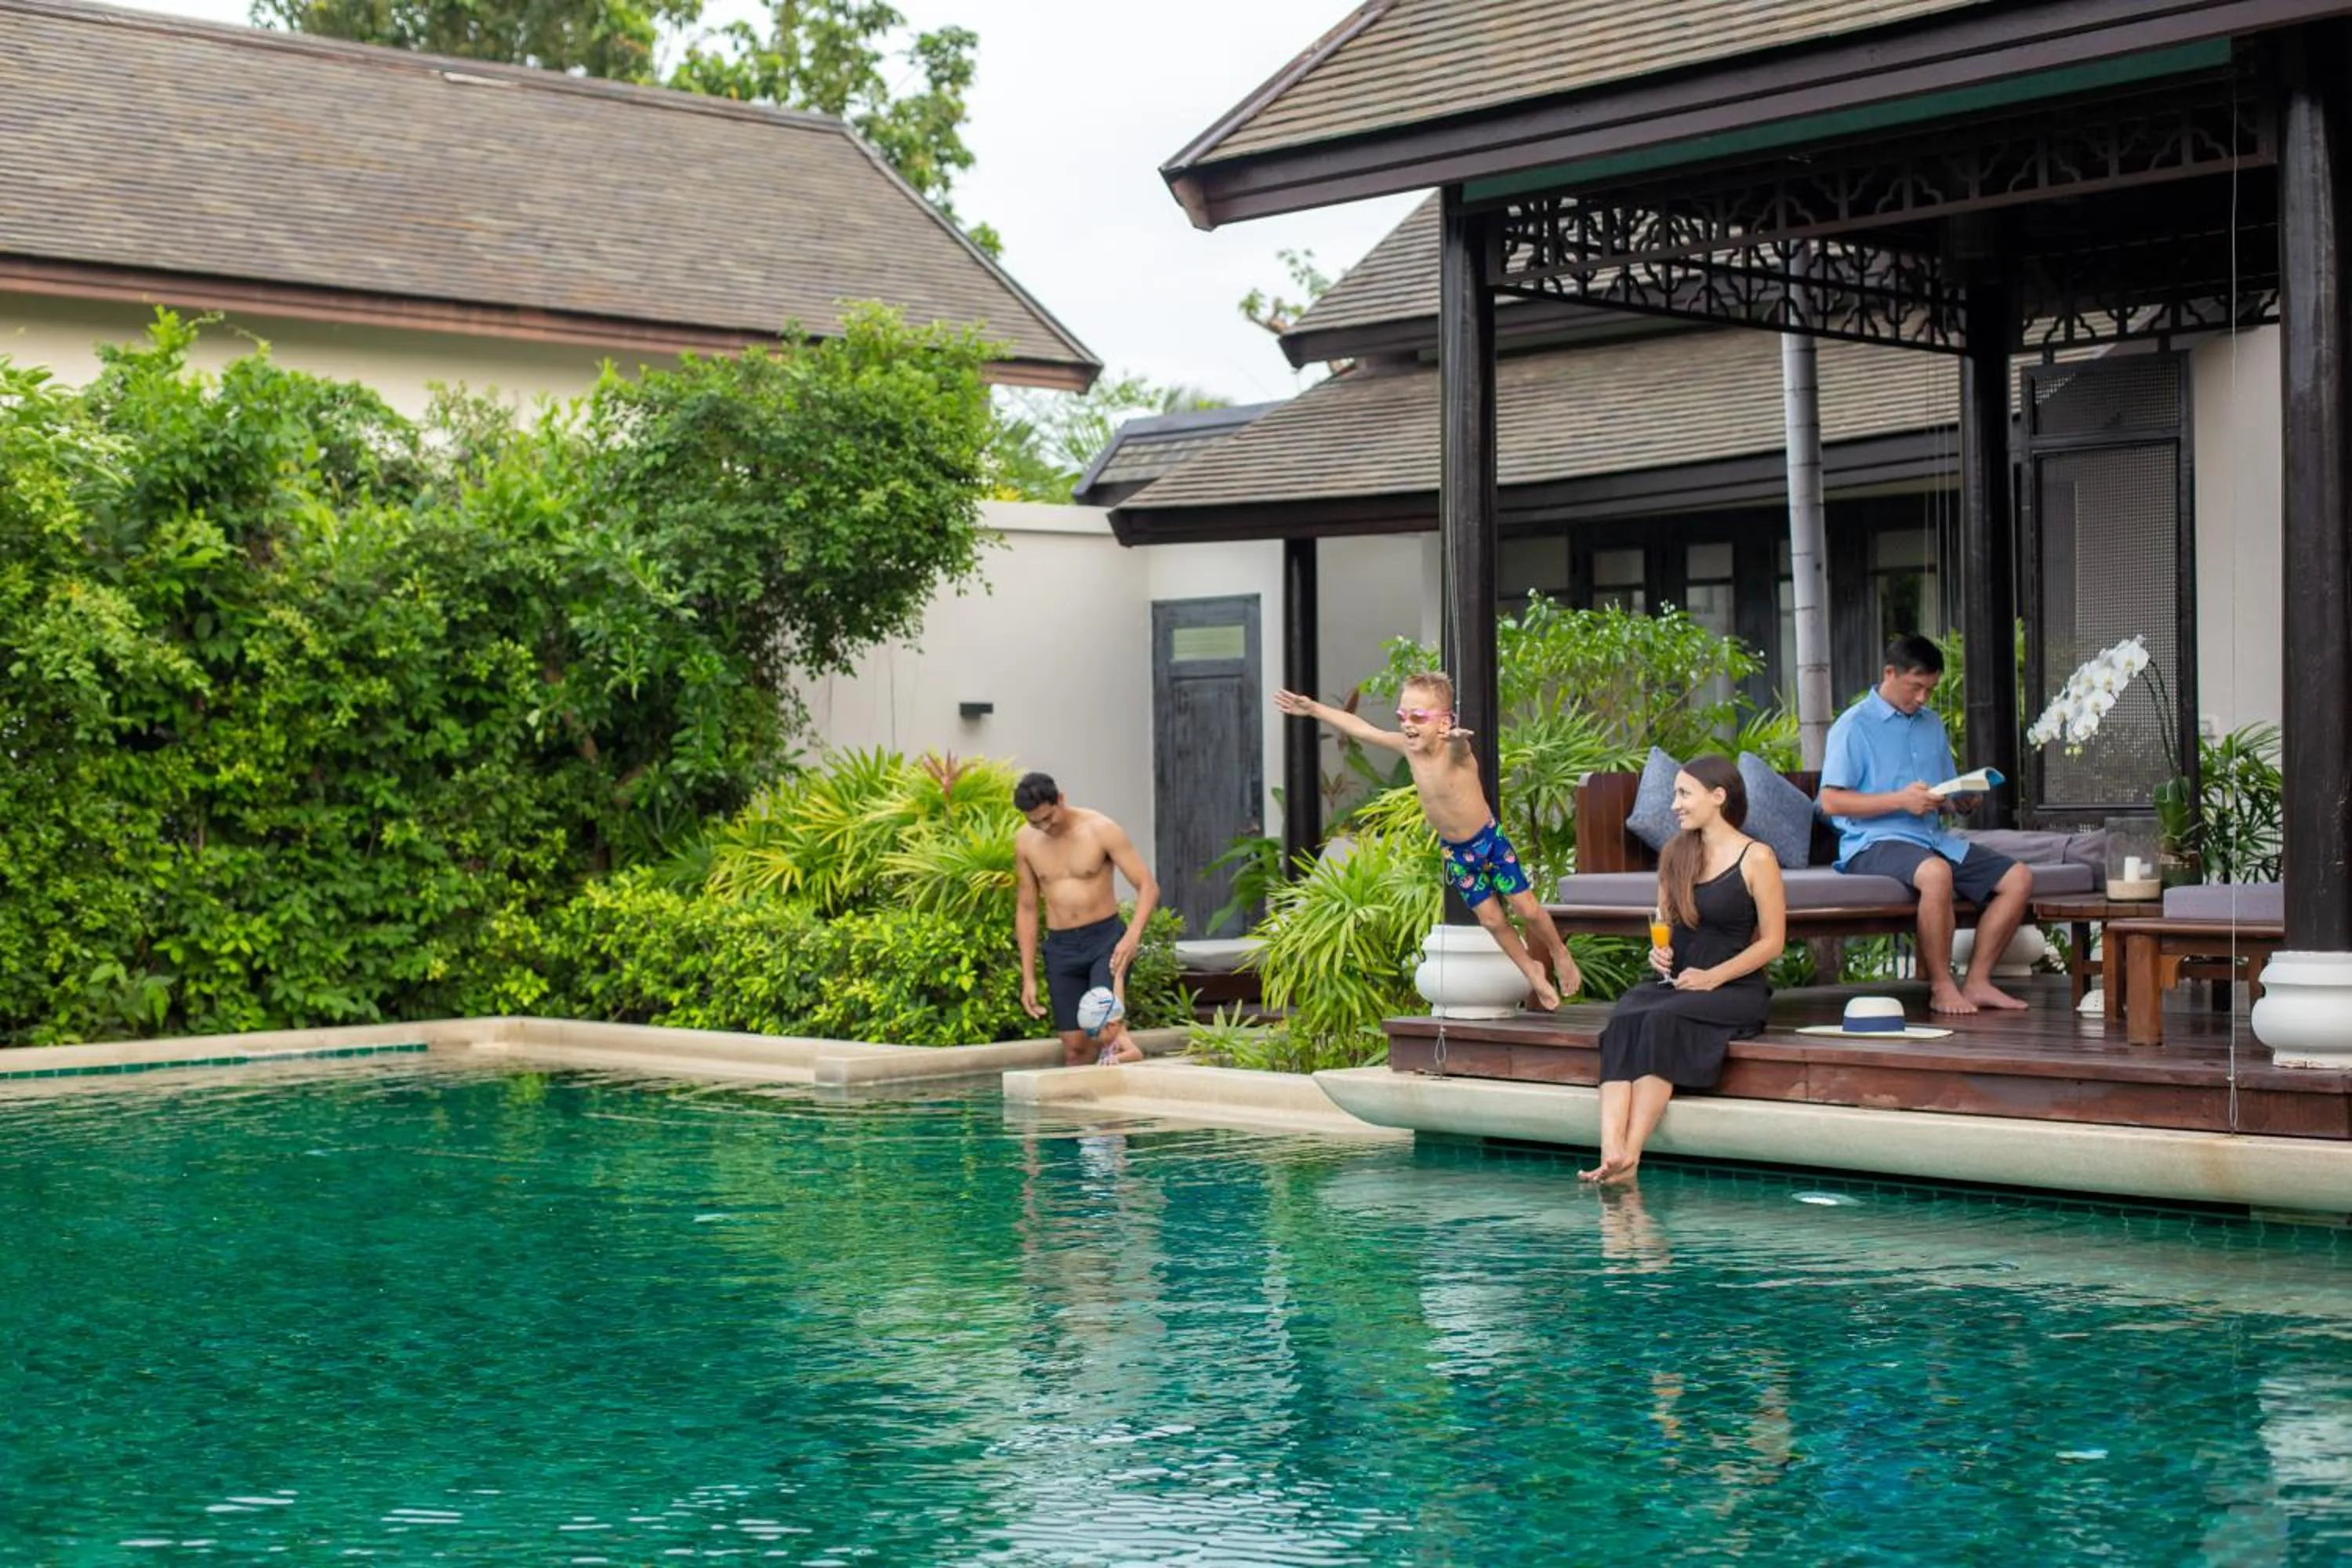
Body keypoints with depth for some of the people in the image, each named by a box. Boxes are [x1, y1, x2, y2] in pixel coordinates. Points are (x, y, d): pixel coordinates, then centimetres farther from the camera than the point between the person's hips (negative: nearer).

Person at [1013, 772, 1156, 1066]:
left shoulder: (1101, 830, -10)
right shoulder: (1025, 841, 2)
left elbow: (1148, 887, -11)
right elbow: (1026, 907, 10)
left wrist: (1133, 934, -29)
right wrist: (1028, 977, 7)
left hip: (1106, 938, -3)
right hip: (1060, 947, 3)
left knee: (1106, 1029, -24)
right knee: (1075, 1049, 1)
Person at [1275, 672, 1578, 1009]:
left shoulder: (1455, 751, -30)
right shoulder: (1407, 747, -13)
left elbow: (1457, 743, -56)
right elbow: (1361, 729, -2)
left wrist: (1458, 736, -81)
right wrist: (1313, 709, 1)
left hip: (1490, 840, -5)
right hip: (1455, 852, 5)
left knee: (1527, 909, 4)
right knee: (1491, 919, 10)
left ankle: (1561, 955, 31)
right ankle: (1532, 971, 30)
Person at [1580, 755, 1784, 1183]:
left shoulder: (1756, 859, -2)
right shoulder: (1675, 854, 16)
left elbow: (1772, 941, -4)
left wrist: (1713, 977, -14)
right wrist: (1658, 952, 0)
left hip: (1735, 988, -5)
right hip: (1674, 983, 5)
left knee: (1662, 1021, -35)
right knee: (1623, 1021, -29)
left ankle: (1631, 1153, -41)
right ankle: (1611, 1152, -47)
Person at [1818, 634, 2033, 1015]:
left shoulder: (1932, 724, 20)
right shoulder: (1853, 726, -3)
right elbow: (1831, 800, -11)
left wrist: (1962, 802, -1)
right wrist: (1900, 800, -18)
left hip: (1934, 837, 8)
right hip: (1874, 842, -8)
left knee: (2018, 879, -8)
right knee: (1935, 873, -38)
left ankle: (1977, 983, -7)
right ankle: (1941, 988, -25)